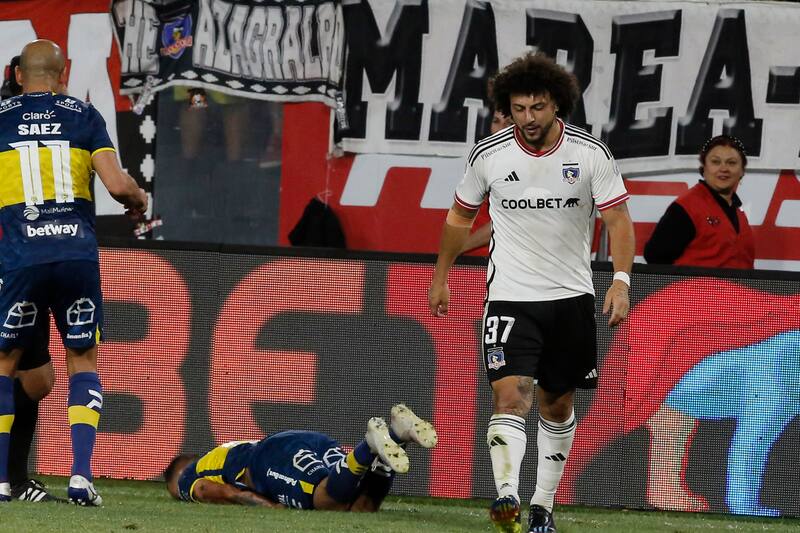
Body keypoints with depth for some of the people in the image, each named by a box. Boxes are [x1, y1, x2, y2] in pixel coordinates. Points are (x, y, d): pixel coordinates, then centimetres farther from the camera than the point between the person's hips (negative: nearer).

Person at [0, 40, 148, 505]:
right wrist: (140, 200, 19)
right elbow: (117, 184, -2)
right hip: (79, 253, 0)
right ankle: (81, 475, 0)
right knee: (84, 361, 14)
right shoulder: (84, 116, 7)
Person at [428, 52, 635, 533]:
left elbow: (619, 219, -6)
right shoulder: (488, 156, -5)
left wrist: (621, 280, -20)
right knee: (510, 395, -19)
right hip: (511, 296, -1)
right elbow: (460, 216, 11)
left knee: (558, 405, 11)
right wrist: (440, 277, 17)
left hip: (571, 297, 1)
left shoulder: (591, 153, -8)